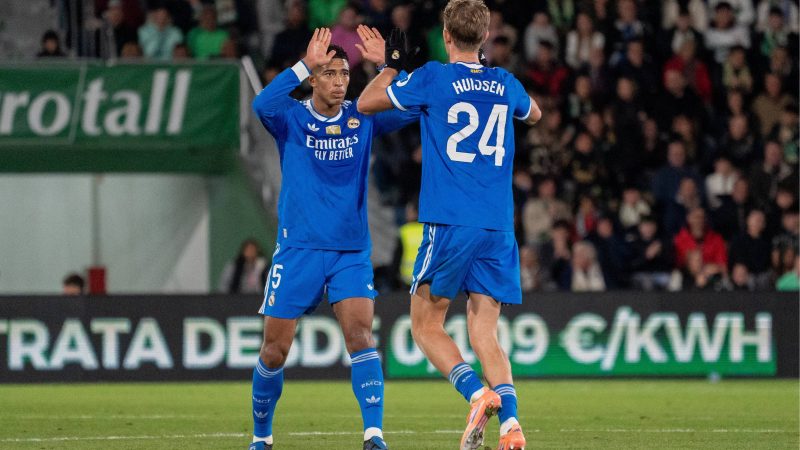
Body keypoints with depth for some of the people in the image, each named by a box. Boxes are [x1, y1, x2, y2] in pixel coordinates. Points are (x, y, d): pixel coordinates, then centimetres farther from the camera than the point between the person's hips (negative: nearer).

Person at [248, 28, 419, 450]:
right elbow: (262, 105, -25)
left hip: (351, 252, 1)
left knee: (360, 333, -19)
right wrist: (305, 64, -29)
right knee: (274, 351, 3)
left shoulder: (362, 119, 4)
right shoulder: (291, 119, -2)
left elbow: (412, 106, -7)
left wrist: (386, 63, -16)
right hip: (298, 249, -1)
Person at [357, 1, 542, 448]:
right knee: (485, 332, 5)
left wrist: (392, 64, 23)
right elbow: (534, 114, 35)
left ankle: (477, 392, -18)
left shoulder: (434, 78, -3)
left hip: (449, 224, -4)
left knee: (426, 324, 6)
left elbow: (366, 103, 9)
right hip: (498, 227, 4)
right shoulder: (505, 83, 10)